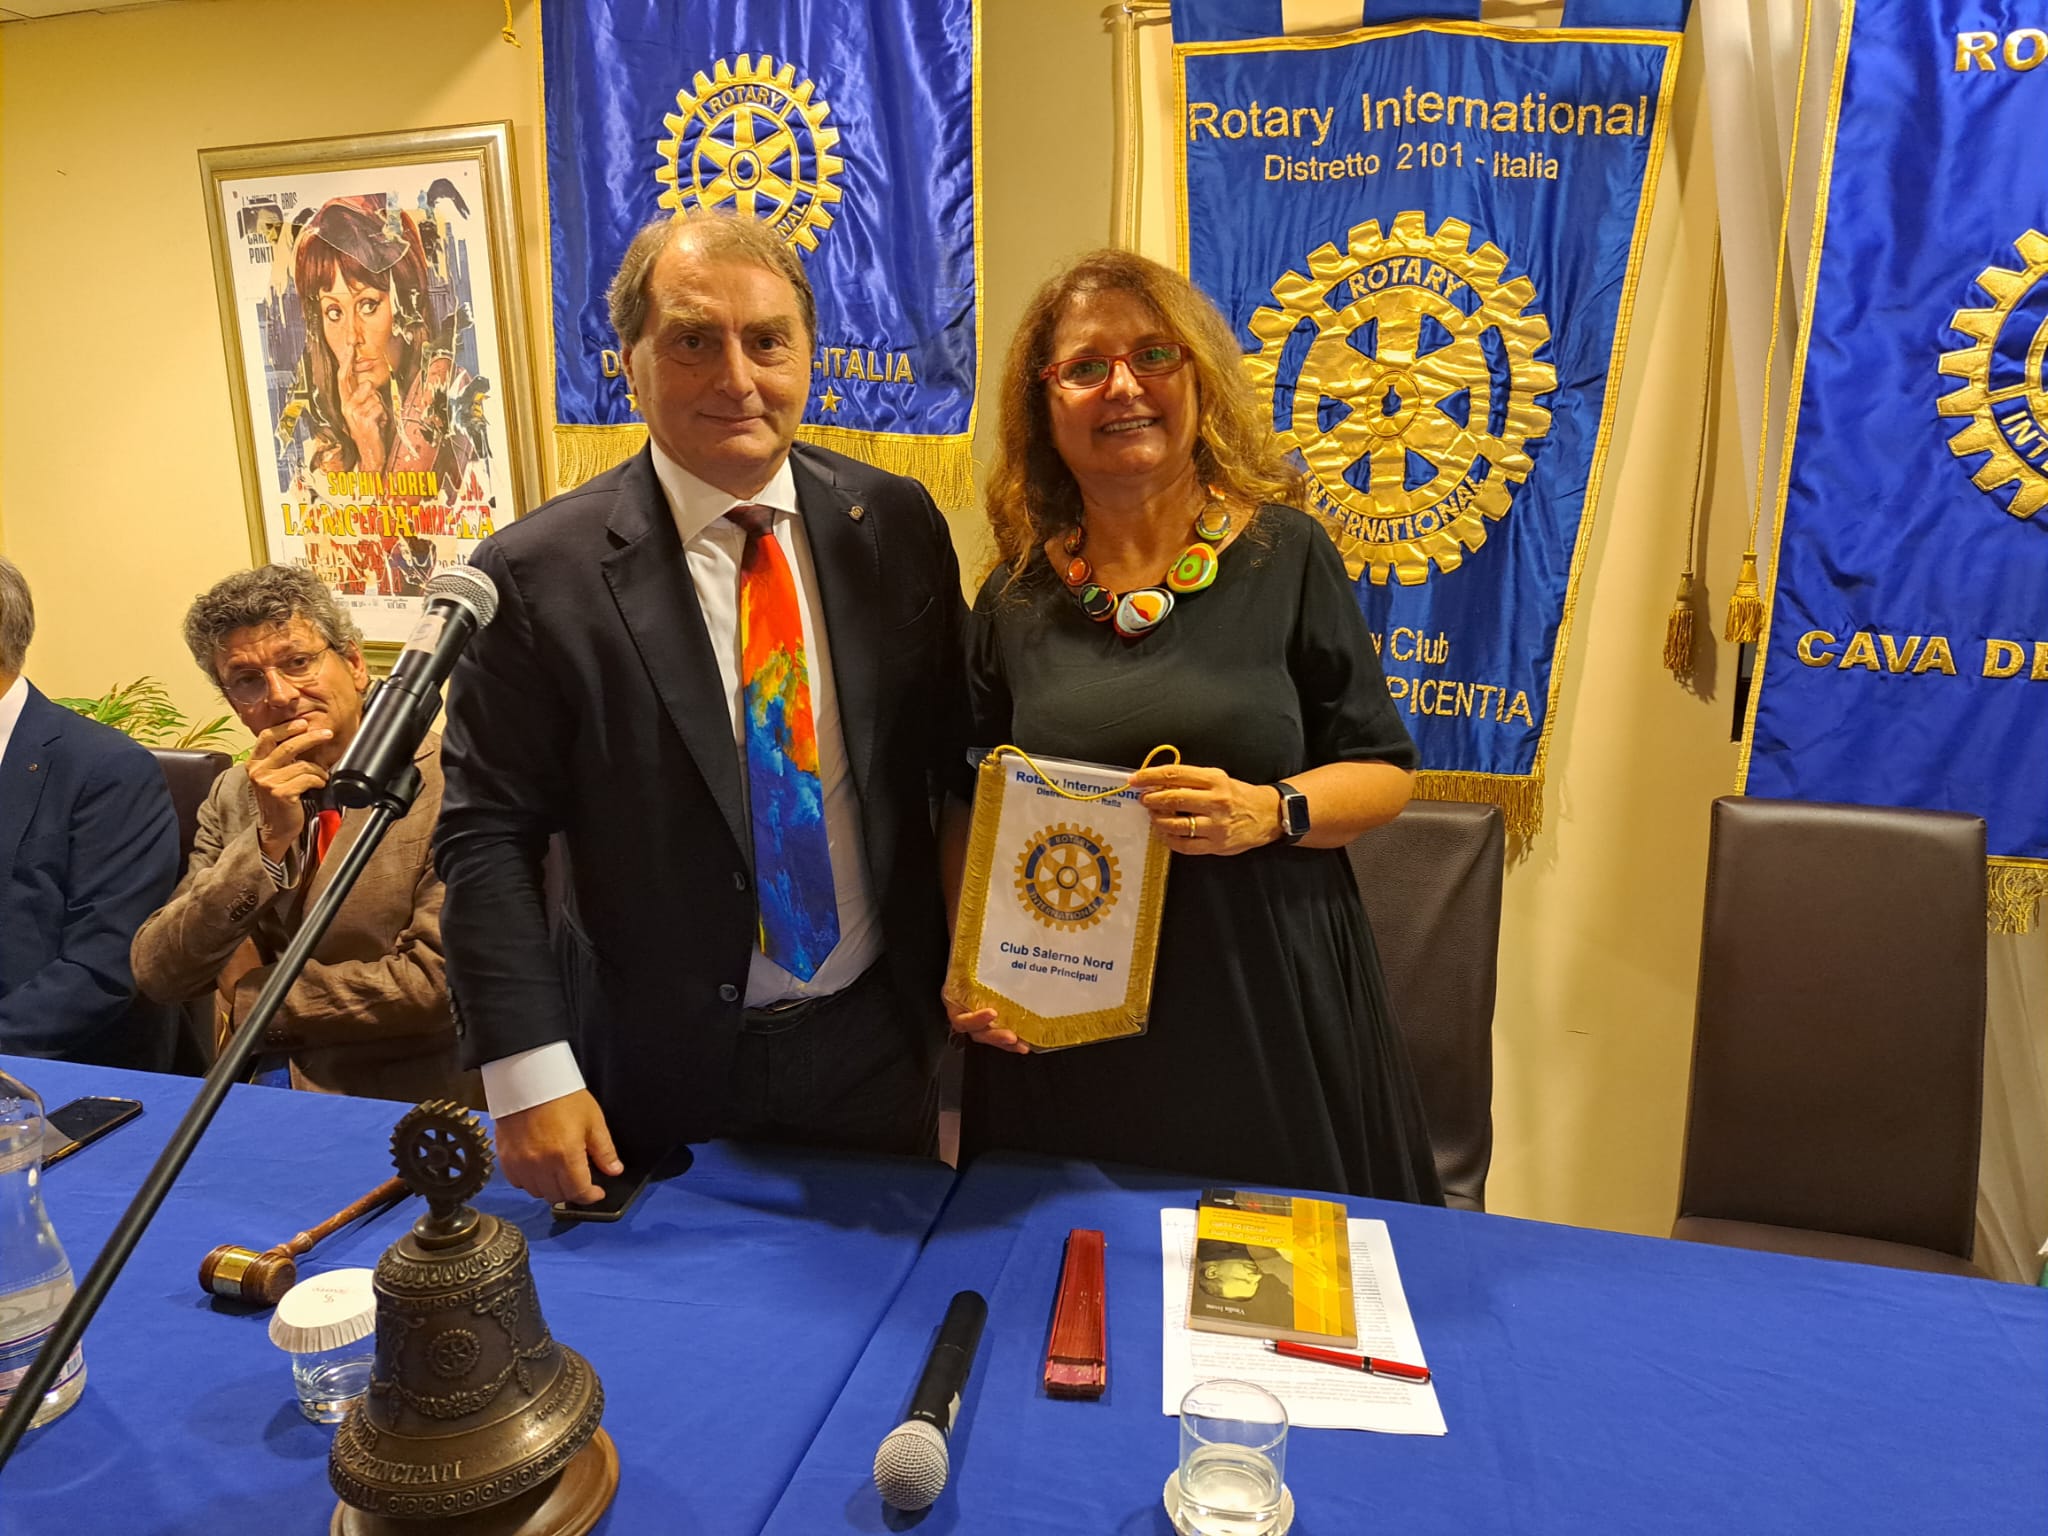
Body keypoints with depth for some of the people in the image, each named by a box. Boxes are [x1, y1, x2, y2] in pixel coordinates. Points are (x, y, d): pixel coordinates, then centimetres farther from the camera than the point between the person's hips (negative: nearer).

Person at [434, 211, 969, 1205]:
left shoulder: (898, 524, -5)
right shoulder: (539, 572, -14)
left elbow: (957, 758, 2)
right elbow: (485, 837, -10)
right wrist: (528, 1077, -13)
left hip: (882, 1039, 3)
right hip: (660, 1074, -2)